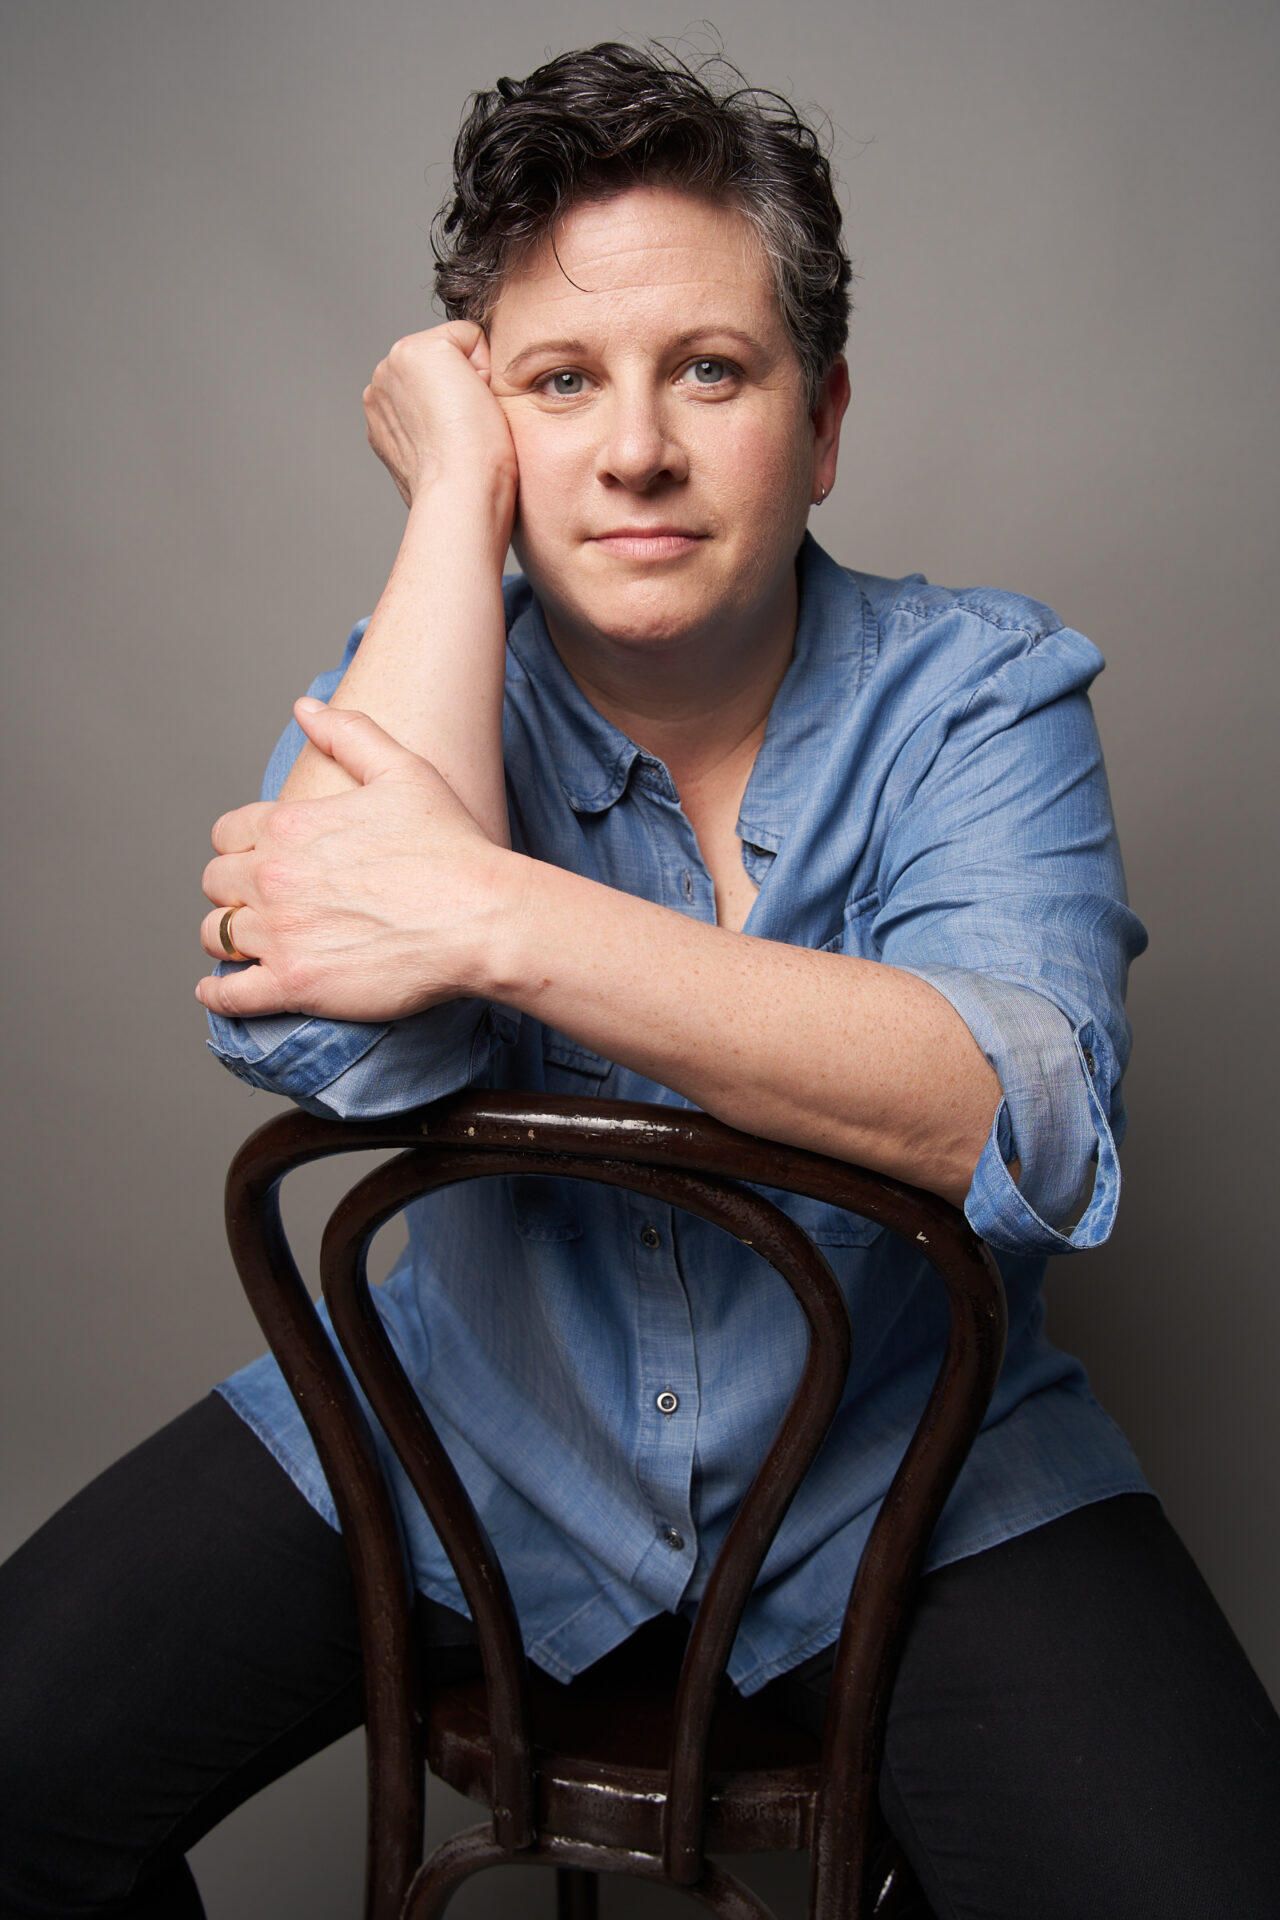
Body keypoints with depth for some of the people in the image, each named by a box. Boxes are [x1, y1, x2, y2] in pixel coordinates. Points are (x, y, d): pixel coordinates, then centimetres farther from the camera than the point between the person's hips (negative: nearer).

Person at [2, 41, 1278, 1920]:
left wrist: (495, 915, -35)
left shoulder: (983, 690, -10)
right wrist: (456, 494, -22)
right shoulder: (416, 688, -5)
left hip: (903, 1472, -1)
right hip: (471, 1419, 2)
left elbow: (1022, 1114, -29)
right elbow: (346, 1046, -28)